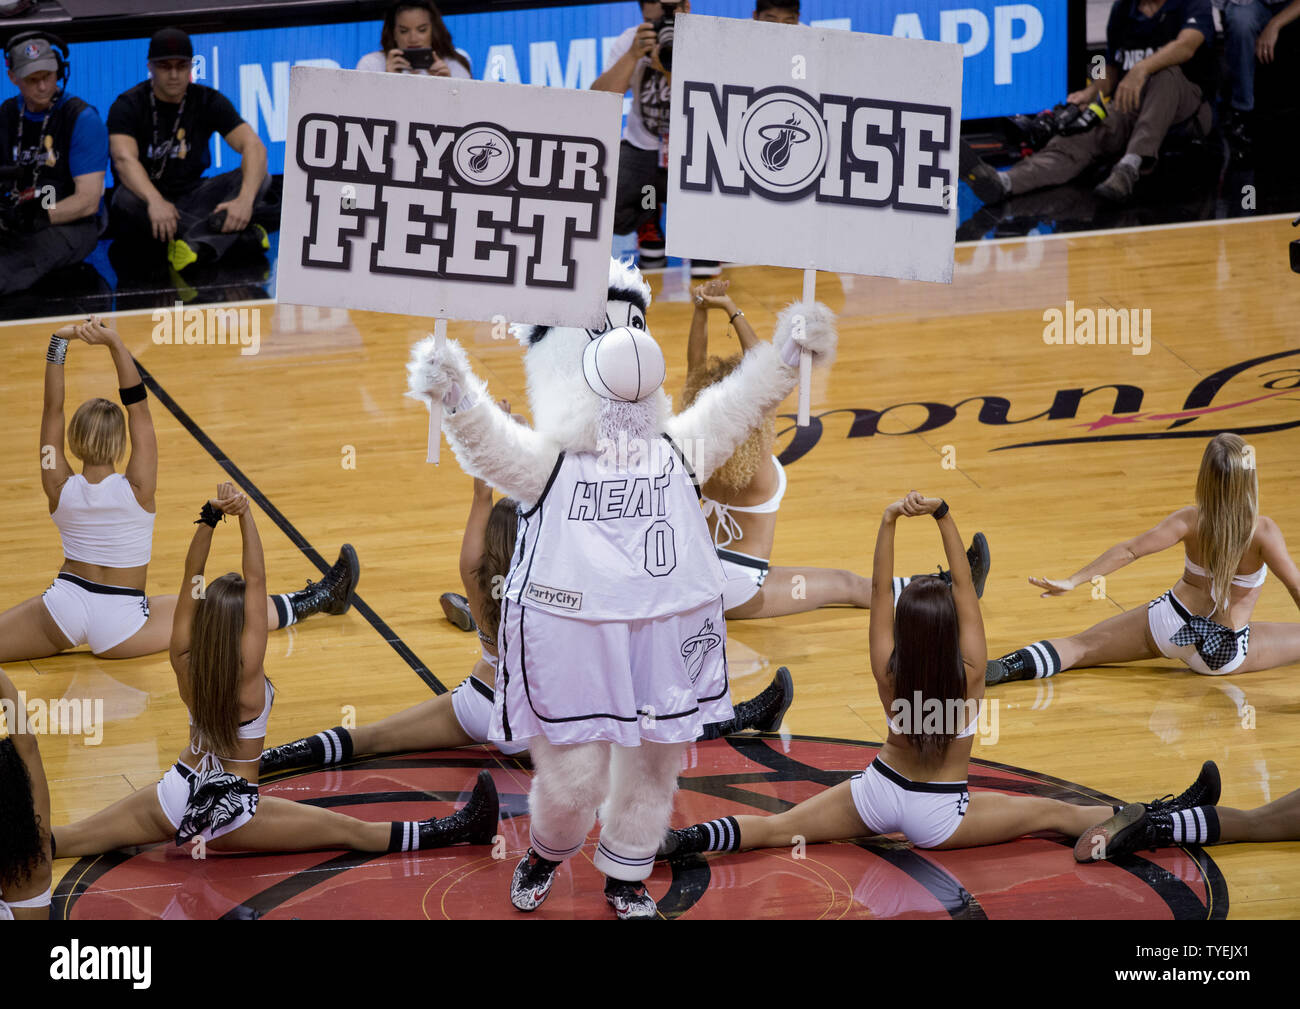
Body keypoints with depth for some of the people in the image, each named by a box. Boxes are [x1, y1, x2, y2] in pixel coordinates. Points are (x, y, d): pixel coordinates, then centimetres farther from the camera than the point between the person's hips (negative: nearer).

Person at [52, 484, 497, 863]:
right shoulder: (246, 675, -22)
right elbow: (257, 581, -24)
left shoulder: (185, 663, -10)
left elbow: (191, 576, -13)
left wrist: (211, 516, -22)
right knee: (351, 831, -3)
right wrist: (244, 514, -25)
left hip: (176, 797, 5)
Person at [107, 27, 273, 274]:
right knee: (127, 200, -39)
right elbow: (124, 158, -27)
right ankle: (236, 233, -38)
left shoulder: (208, 101, 0)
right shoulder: (128, 105, -8)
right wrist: (154, 201, -48)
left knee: (259, 178, -18)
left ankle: (198, 242, -40)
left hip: (190, 200, 3)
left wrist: (245, 199, -35)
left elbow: (254, 147, -14)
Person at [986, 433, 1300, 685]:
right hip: (1222, 655, -1)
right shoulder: (1262, 531, -17)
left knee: (1081, 646, 2)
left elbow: (1129, 550, -13)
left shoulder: (1190, 520, -12)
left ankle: (1002, 667, -14)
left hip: (1165, 628, 1)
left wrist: (1073, 581, -11)